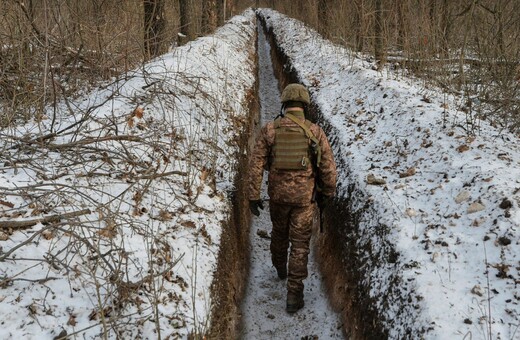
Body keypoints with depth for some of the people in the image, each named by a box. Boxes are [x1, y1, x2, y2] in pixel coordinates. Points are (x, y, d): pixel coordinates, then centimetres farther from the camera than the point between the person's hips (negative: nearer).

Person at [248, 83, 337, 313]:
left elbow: (256, 164, -9)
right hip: (304, 197, -2)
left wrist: (253, 196, -3)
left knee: (279, 232, 28)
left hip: (278, 193, 2)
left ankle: (280, 268, 52)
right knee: (299, 245, 6)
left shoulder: (269, 130, -6)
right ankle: (294, 295, 4)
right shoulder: (315, 132, -9)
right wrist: (328, 194, 9)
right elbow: (328, 167, -7)